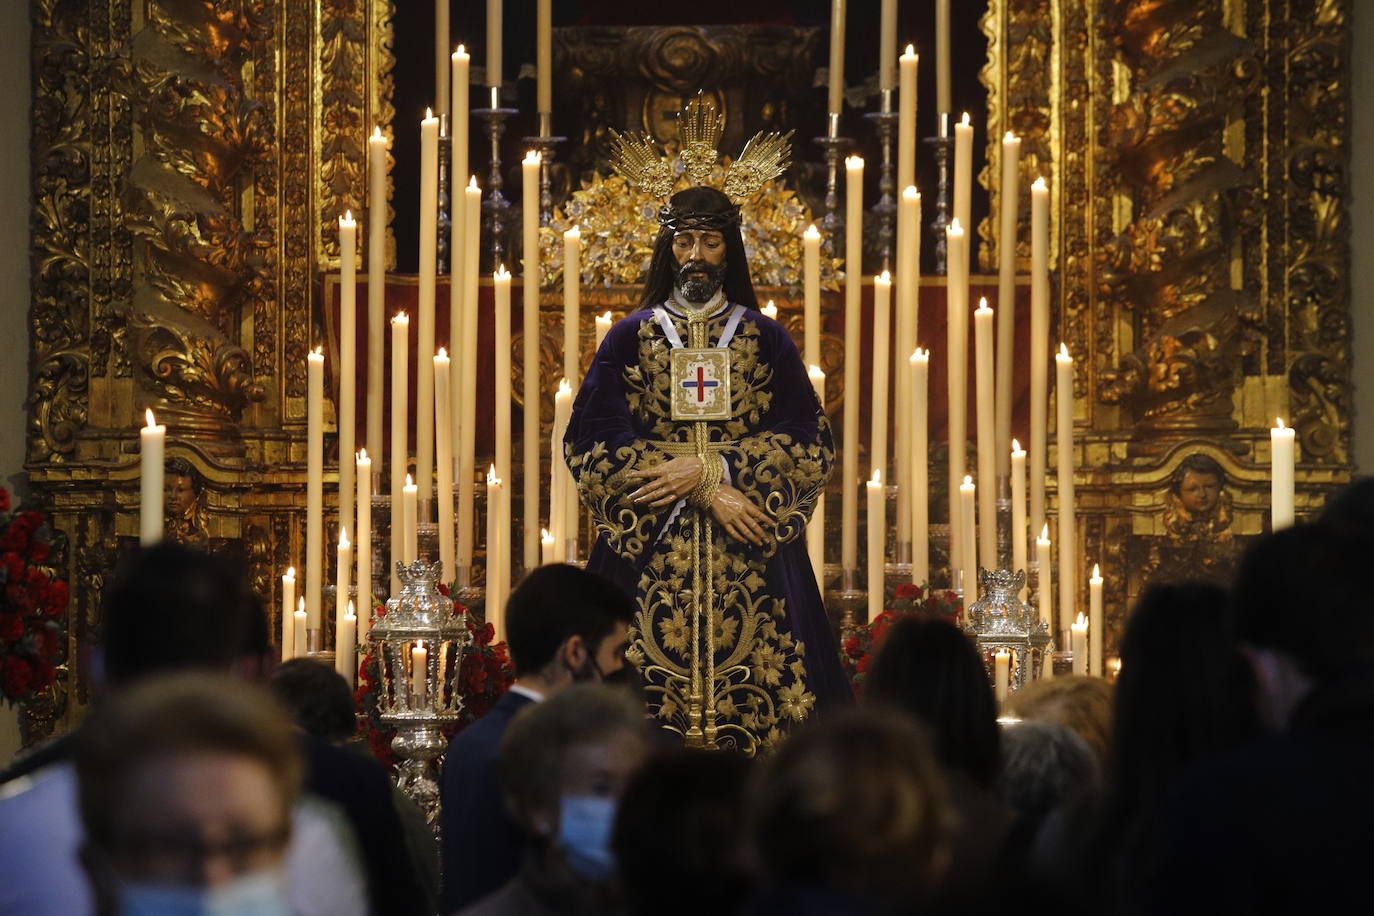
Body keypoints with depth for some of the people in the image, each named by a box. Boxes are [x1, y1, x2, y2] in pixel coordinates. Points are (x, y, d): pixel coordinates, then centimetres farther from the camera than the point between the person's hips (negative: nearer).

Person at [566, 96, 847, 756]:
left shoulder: (766, 339, 9)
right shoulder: (630, 337, 8)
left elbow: (809, 444, 0)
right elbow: (591, 442, -3)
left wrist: (706, 467, -12)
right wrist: (710, 490, -11)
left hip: (752, 557, 0)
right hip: (649, 555, 0)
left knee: (753, 708, -7)